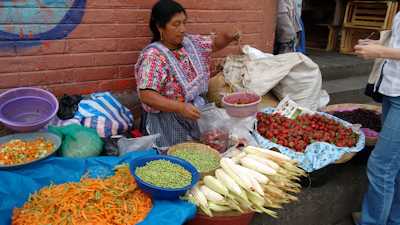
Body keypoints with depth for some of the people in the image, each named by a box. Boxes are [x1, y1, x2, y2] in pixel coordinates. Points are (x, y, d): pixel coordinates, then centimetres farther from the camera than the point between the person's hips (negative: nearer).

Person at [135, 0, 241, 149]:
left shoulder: (191, 42, 0)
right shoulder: (153, 56, -21)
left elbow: (215, 43, 15)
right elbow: (146, 95, -27)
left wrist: (229, 36, -7)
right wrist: (180, 107, -35)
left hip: (195, 115, 7)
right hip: (168, 124, -6)